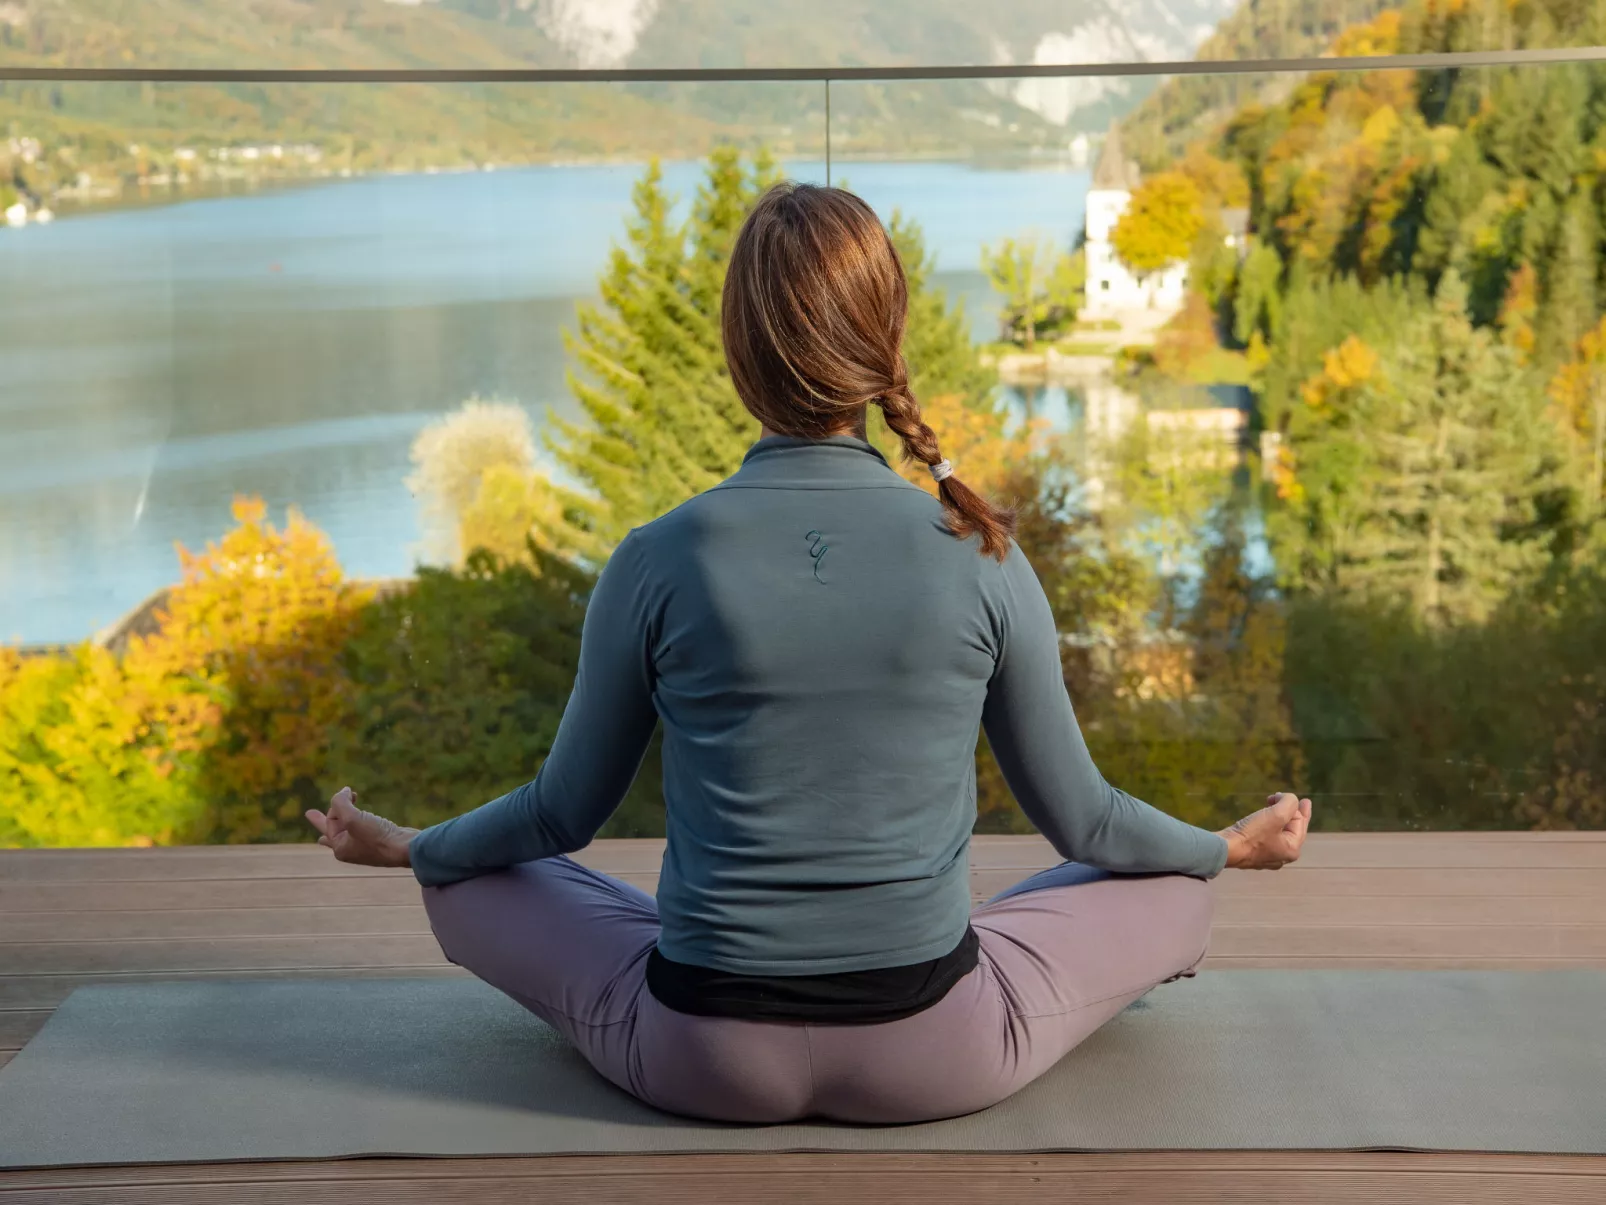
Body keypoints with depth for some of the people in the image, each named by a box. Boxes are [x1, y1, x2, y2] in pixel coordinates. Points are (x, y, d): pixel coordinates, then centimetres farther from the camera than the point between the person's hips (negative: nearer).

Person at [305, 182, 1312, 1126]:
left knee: (472, 888, 24)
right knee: (1174, 896, 22)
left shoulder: (658, 563, -10)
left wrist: (407, 848, 24)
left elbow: (567, 811, 4)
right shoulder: (981, 557, -9)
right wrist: (1232, 846, 23)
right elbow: (1077, 817, 3)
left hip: (706, 1062, 0)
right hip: (934, 1063, 0)